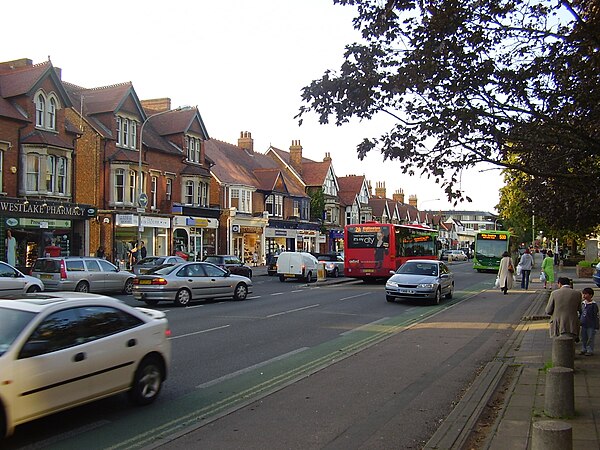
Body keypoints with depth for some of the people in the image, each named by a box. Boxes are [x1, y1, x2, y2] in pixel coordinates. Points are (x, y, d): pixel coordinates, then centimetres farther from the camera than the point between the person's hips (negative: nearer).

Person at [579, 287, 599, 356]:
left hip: (591, 325, -6)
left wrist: (596, 325, -8)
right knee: (583, 338, 13)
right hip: (583, 325, 6)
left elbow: (595, 316, -8)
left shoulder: (593, 305, -11)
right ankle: (583, 349, 23)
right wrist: (579, 321, 16)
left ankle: (590, 350, 12)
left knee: (590, 338, 3)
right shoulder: (582, 303, 7)